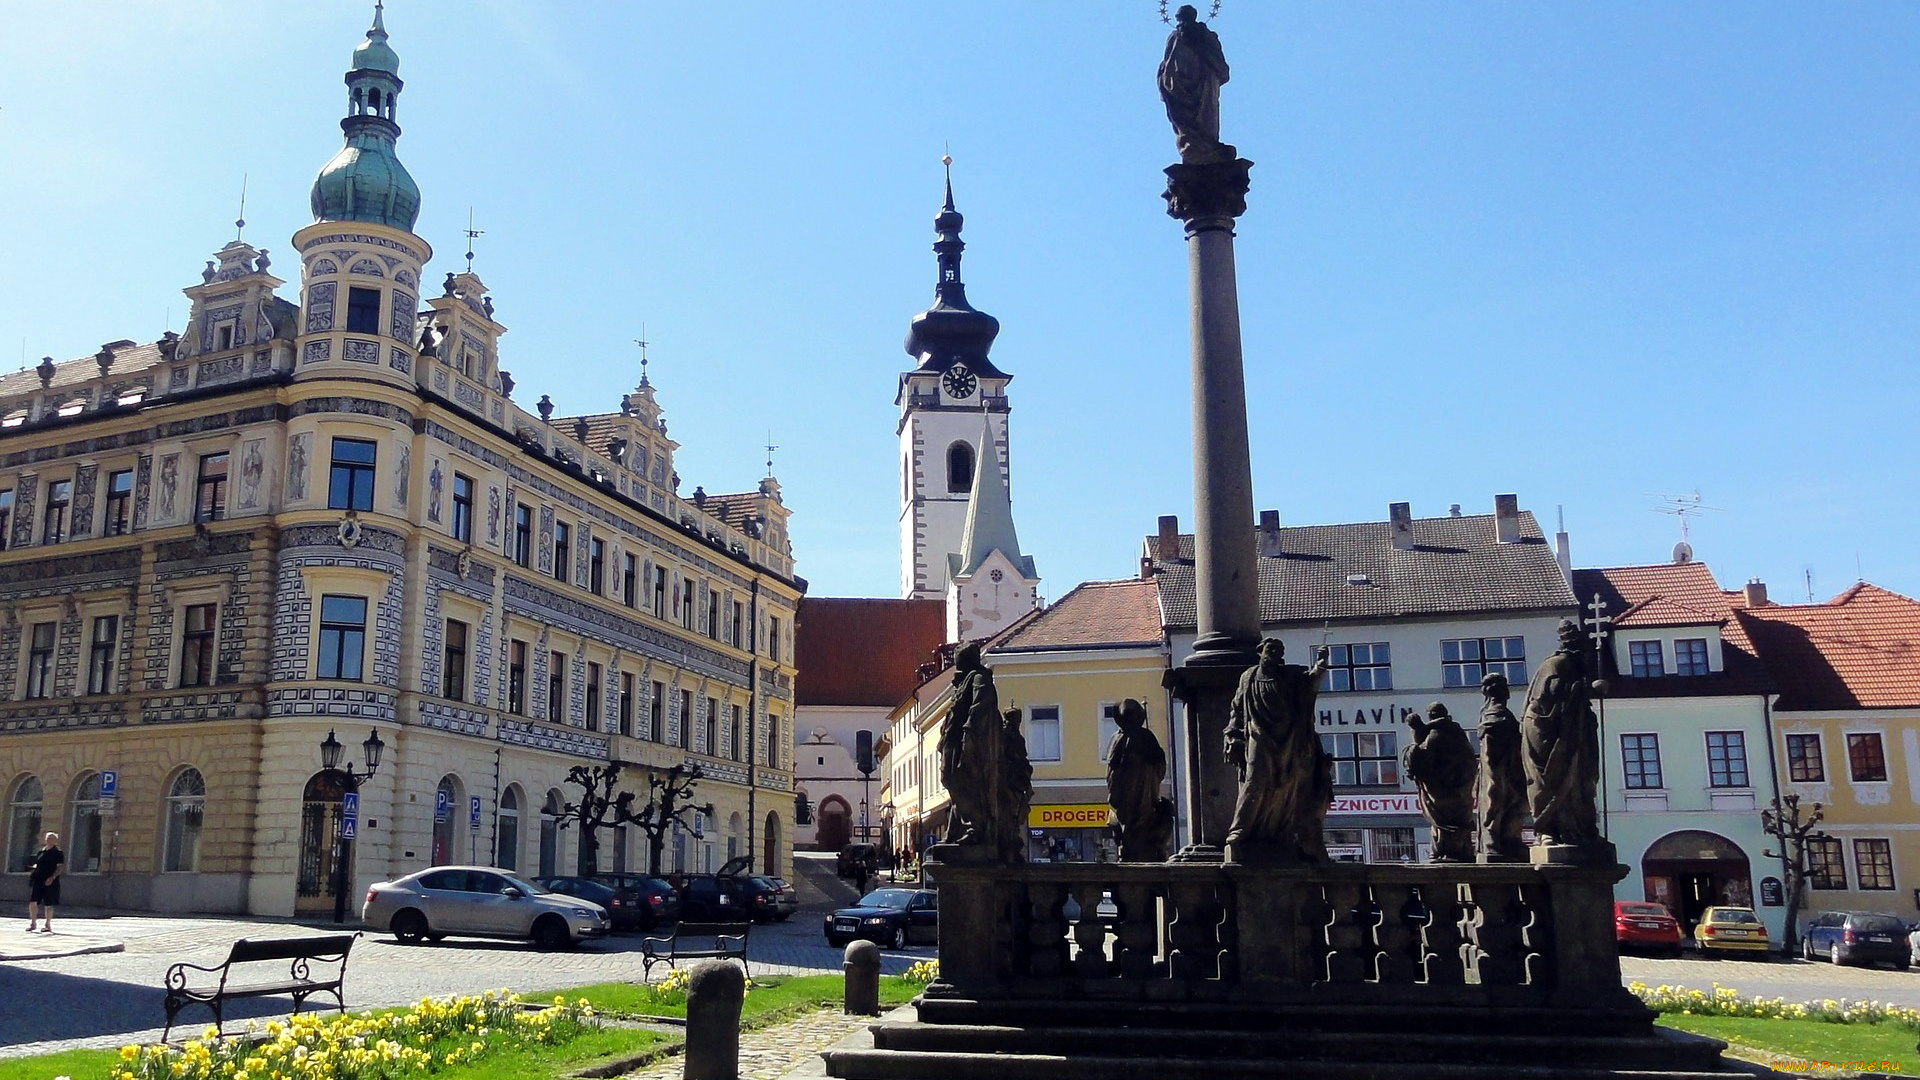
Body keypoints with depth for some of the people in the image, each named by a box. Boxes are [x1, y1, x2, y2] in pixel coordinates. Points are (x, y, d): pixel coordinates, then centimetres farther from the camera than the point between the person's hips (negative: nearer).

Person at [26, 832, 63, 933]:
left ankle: (47, 925, 11)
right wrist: (33, 870, 4)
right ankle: (33, 923, 7)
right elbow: (37, 864, 23)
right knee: (32, 901, -4)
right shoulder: (41, 851, 13)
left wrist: (53, 877, -19)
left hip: (49, 882, -5)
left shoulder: (58, 853, -3)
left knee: (48, 904, 1)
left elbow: (60, 867, -8)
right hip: (38, 880, 5)